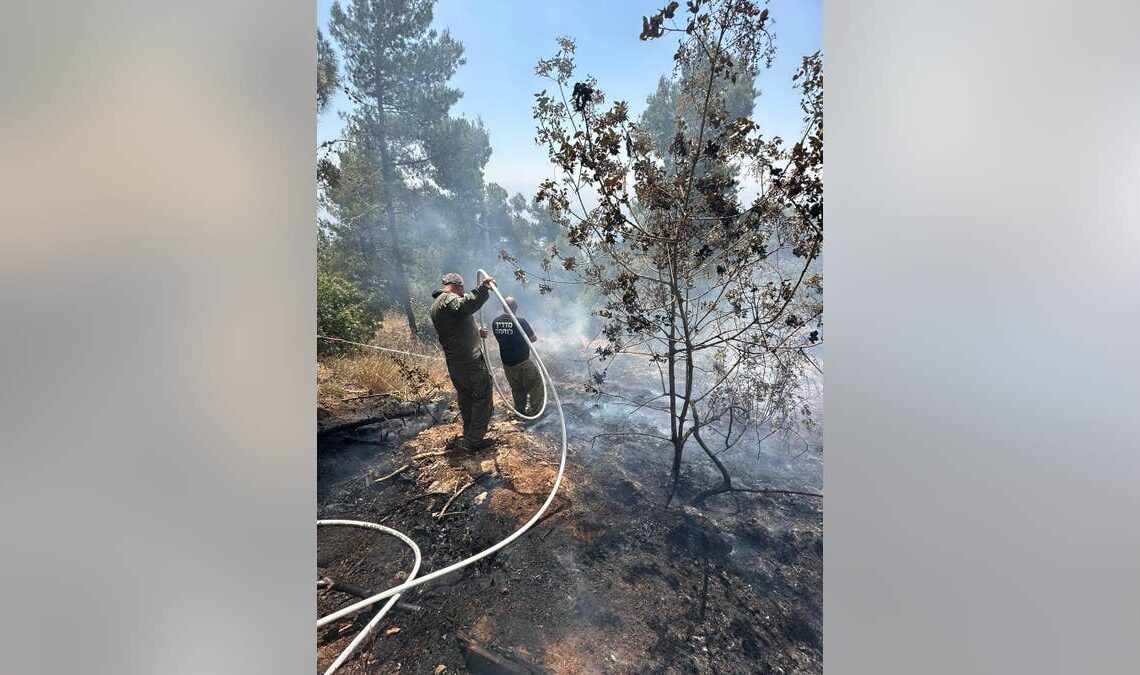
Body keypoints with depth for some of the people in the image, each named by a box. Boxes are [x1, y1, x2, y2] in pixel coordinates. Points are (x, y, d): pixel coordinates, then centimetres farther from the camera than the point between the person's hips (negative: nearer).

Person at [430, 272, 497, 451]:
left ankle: (469, 435, 34)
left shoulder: (435, 306, 19)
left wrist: (476, 332, 19)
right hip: (469, 360, -10)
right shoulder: (449, 299, -13)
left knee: (466, 398, 21)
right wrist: (483, 289, -43)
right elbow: (464, 306, -39)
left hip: (453, 361, 10)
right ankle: (474, 440, 4)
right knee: (482, 396, 1)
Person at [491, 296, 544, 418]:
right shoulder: (520, 321, -21)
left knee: (516, 389, 21)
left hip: (506, 363, 6)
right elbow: (534, 339, -10)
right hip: (523, 361, -6)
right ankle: (534, 411, 16)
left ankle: (520, 410, 31)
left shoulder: (495, 322, -4)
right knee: (535, 384, 13)